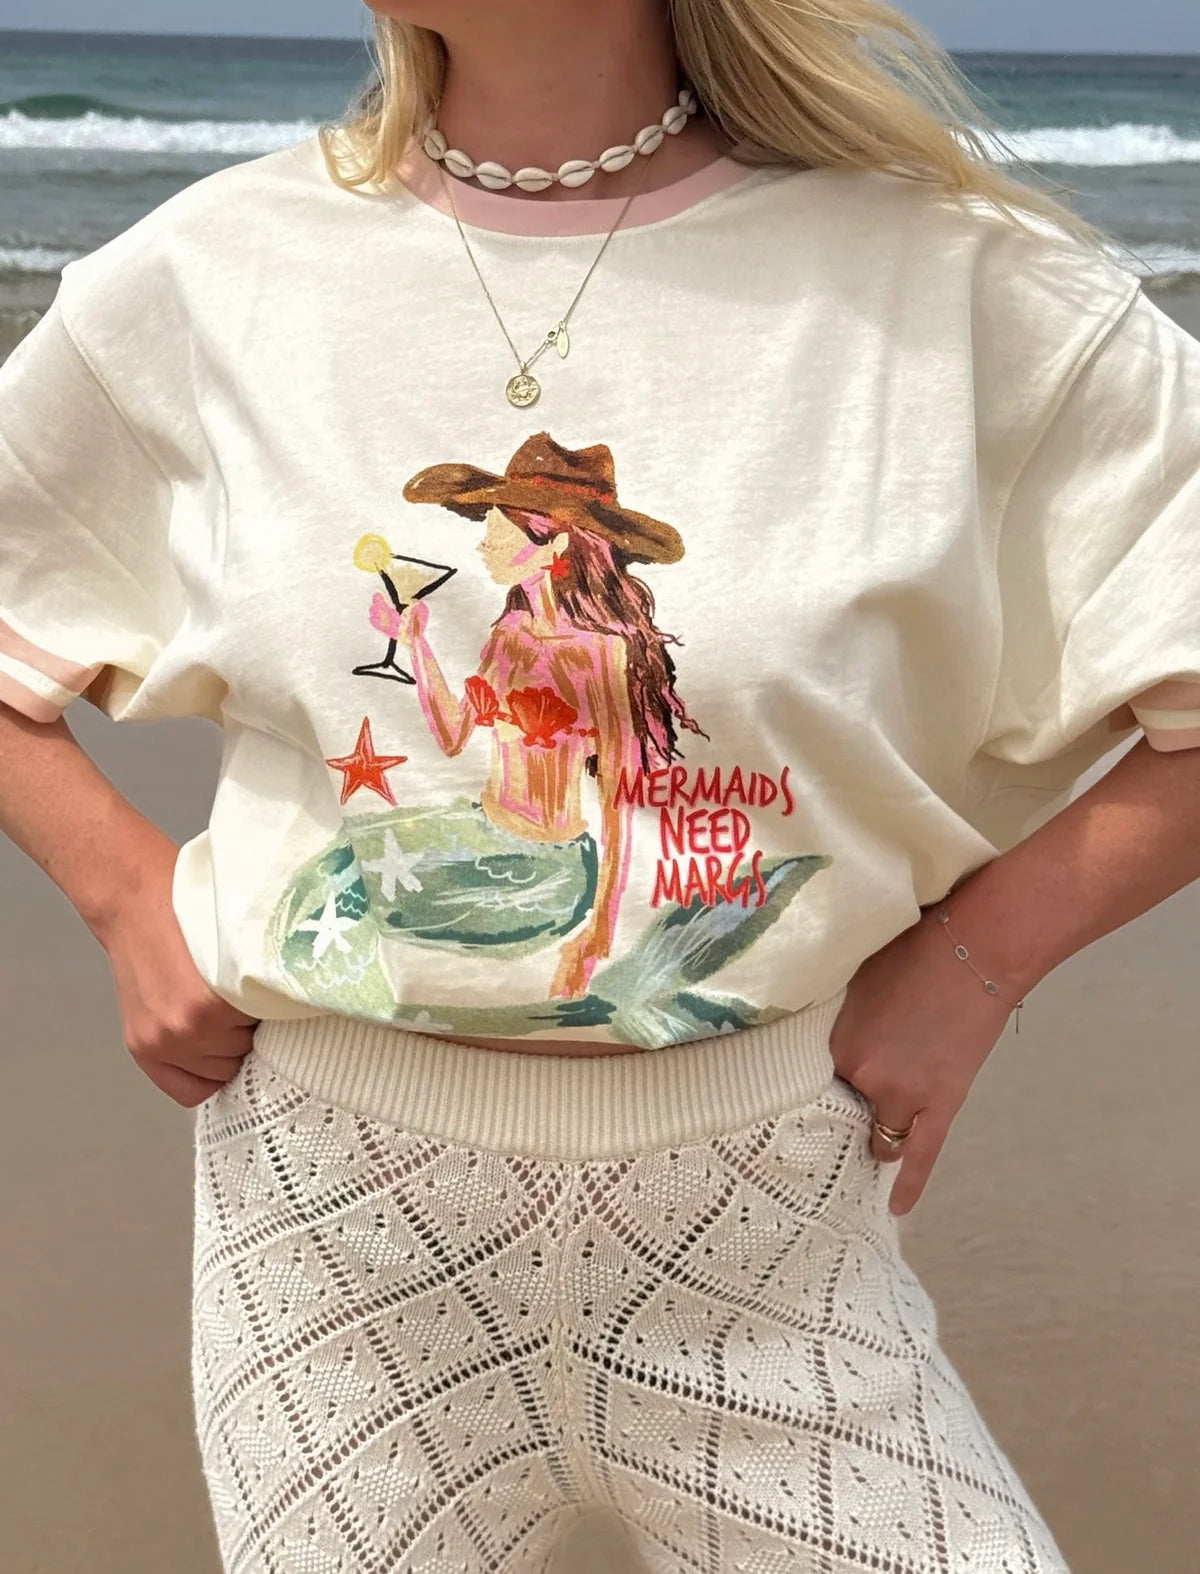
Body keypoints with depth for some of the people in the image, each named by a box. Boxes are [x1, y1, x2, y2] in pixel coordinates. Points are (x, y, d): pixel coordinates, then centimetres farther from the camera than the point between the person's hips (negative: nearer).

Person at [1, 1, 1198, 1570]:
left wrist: (970, 960, -10)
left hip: (761, 1214, 0)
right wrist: (131, 901, 0)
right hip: (334, 1196, 2)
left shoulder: (948, 276, -8)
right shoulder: (198, 279, -2)